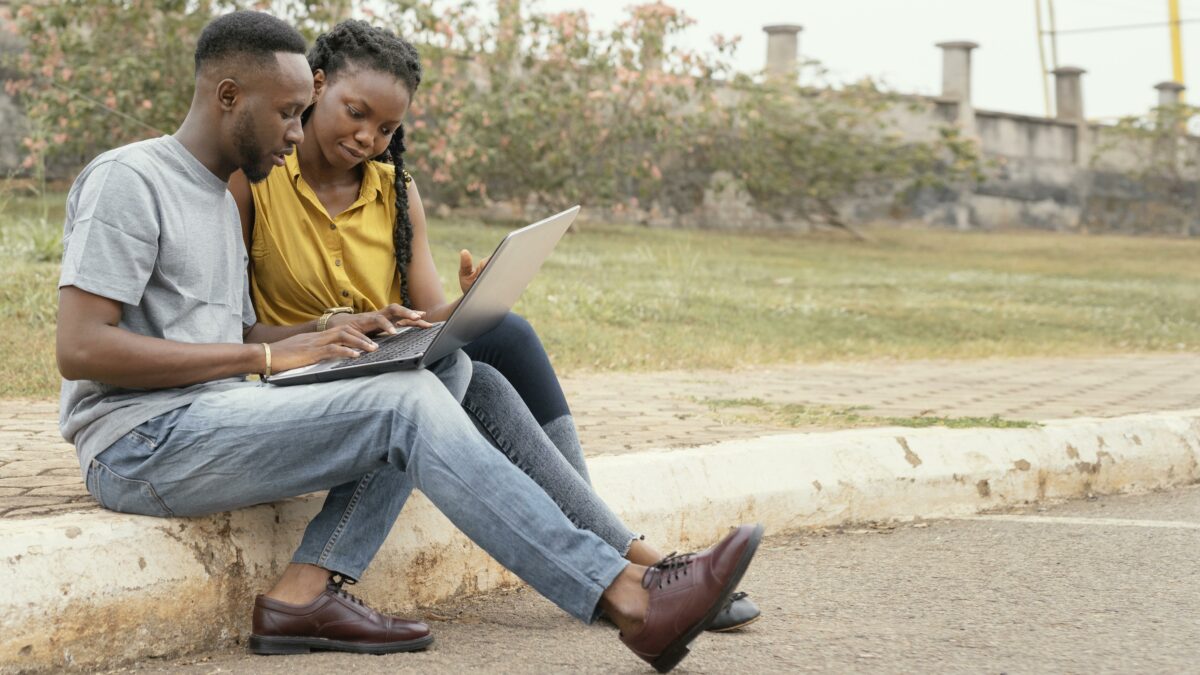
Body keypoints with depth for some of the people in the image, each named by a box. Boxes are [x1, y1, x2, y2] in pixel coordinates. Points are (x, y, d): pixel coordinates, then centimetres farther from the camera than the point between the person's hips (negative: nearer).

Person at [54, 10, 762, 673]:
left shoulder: (216, 199, 22)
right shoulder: (127, 180, -8)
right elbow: (81, 349, -18)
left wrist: (342, 335, 2)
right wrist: (265, 355, -18)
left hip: (208, 425, 9)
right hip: (140, 444, -9)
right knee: (406, 402, -21)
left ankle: (305, 591, -20)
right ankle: (631, 598, -27)